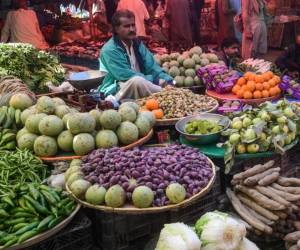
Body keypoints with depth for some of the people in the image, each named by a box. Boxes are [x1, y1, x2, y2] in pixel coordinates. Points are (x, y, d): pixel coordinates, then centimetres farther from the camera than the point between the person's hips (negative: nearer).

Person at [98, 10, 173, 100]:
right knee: (137, 81, -34)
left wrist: (168, 81, -17)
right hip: (116, 92, -6)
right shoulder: (110, 50, -15)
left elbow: (152, 67, 0)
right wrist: (155, 79, -21)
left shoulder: (137, 43, 7)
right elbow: (126, 76, -23)